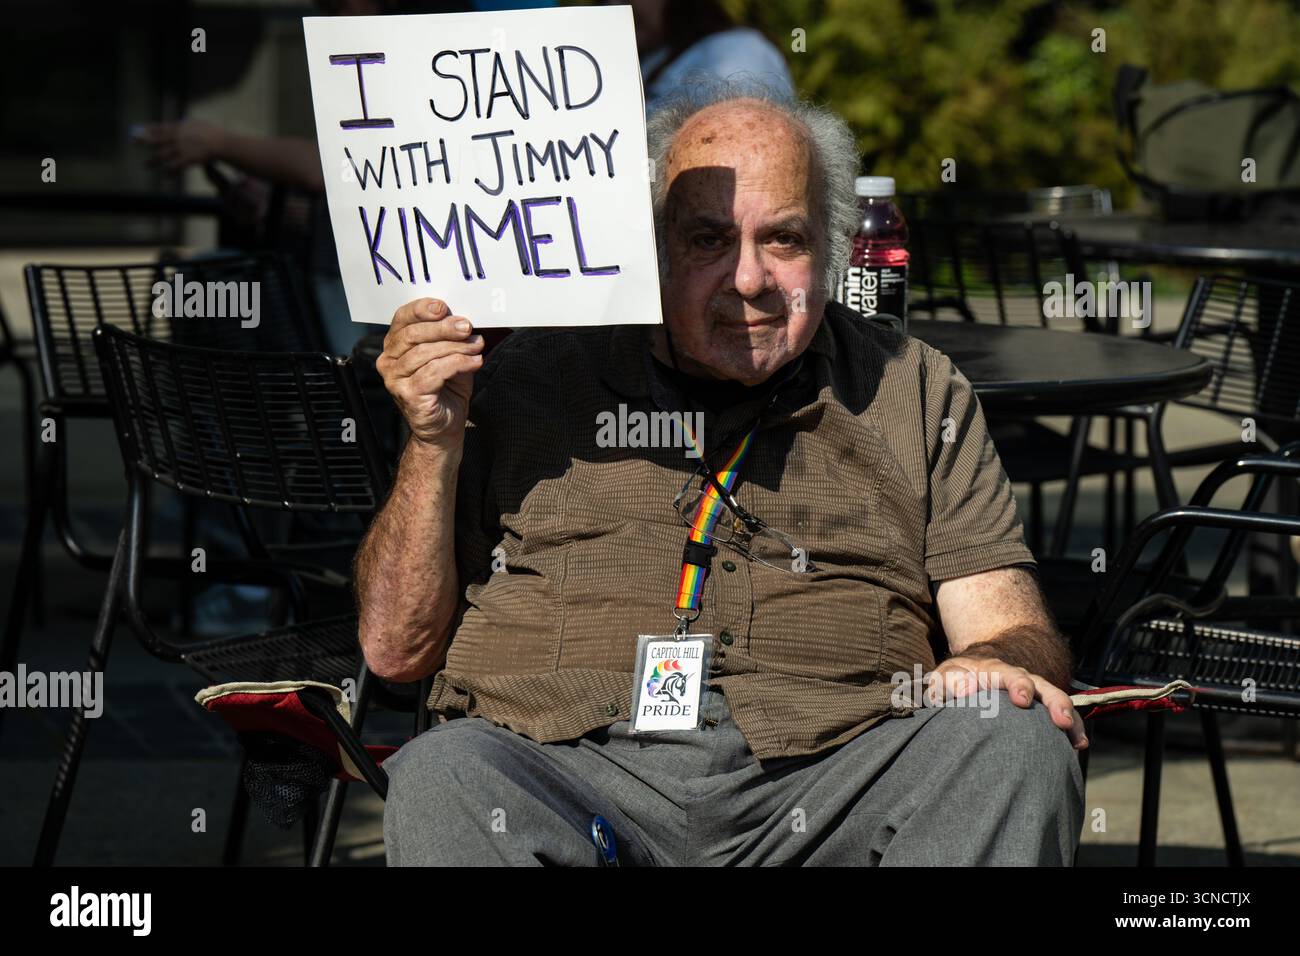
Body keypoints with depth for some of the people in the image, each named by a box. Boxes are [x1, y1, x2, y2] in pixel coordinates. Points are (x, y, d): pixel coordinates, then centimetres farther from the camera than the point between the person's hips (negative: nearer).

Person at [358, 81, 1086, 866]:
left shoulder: (917, 396, 20)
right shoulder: (533, 382, 16)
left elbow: (1008, 625, 11)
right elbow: (398, 648, 15)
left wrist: (995, 664, -14)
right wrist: (435, 444, 2)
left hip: (828, 779, 1)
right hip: (572, 762, 0)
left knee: (1017, 743, -28)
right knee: (442, 779, -33)